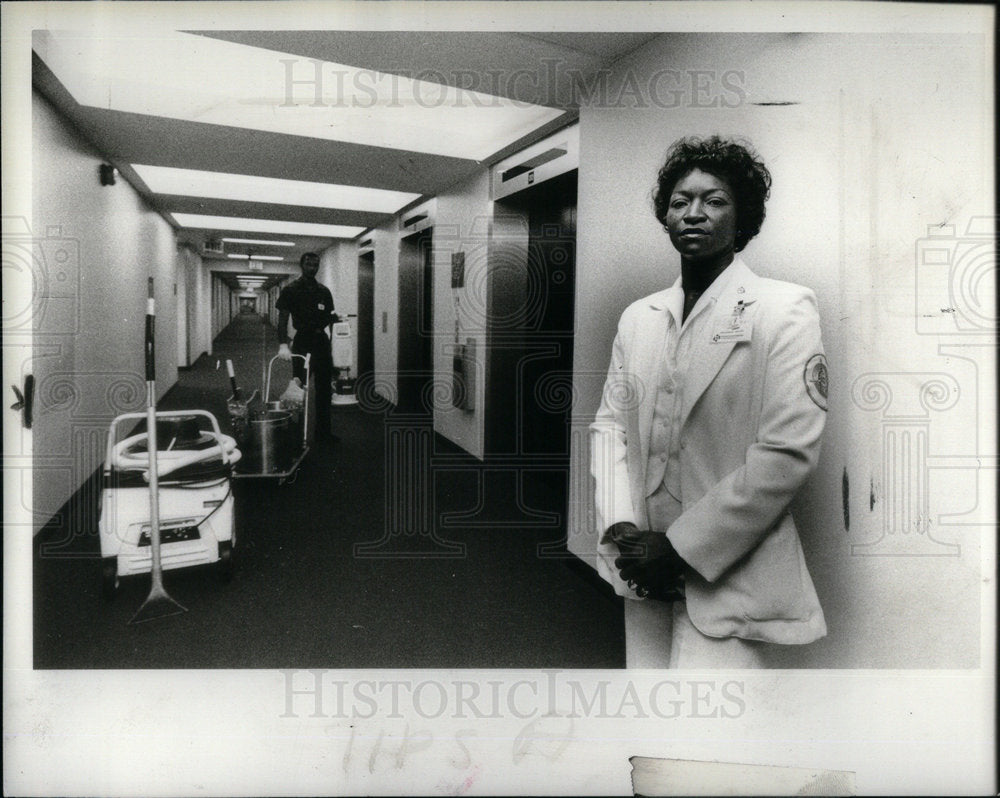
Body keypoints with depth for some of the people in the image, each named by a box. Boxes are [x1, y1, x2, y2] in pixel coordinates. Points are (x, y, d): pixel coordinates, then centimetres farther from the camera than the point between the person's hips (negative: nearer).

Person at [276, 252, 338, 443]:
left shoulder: (324, 291, 11)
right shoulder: (291, 290, -4)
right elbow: (283, 319, -12)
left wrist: (334, 317, -5)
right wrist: (283, 344, -24)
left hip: (321, 340, 5)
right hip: (302, 341, -5)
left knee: (324, 388, 8)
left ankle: (323, 431, 17)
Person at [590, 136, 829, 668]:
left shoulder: (783, 310, -8)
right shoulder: (638, 317, 9)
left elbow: (789, 453, -15)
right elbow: (609, 424, 9)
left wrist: (679, 546, -14)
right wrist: (619, 527, -6)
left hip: (727, 580, -5)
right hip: (648, 577, 5)